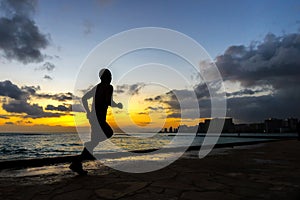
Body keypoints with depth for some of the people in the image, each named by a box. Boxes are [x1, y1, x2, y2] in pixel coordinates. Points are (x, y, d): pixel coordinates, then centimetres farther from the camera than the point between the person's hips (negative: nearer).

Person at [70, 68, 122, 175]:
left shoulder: (97, 87, 16)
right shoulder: (109, 87, -7)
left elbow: (84, 98, 16)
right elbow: (109, 102, -20)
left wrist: (88, 112, 20)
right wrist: (117, 105, 1)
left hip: (93, 117, 9)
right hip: (100, 118, -9)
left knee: (109, 134, 17)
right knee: (95, 141, -3)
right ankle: (76, 163, -5)